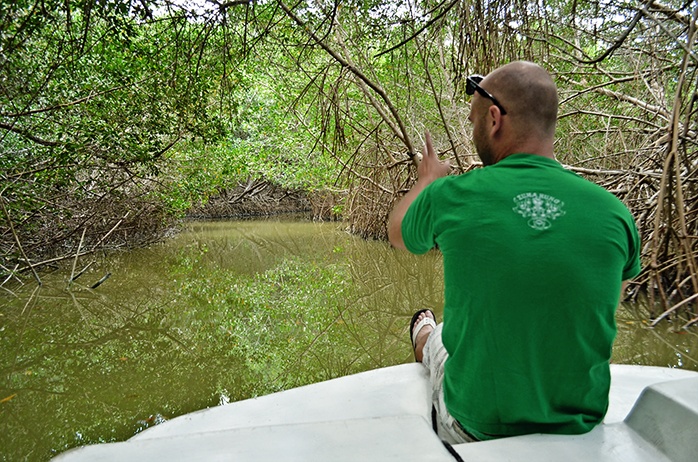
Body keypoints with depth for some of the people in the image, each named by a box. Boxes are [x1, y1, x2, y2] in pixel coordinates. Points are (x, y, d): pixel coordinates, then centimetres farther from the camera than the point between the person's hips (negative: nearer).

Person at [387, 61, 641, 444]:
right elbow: (604, 313, 5)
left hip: (475, 427, -2)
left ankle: (424, 341, 59)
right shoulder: (615, 214, -13)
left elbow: (397, 233, 5)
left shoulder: (450, 197, -19)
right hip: (582, 424, 3)